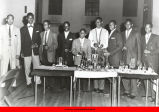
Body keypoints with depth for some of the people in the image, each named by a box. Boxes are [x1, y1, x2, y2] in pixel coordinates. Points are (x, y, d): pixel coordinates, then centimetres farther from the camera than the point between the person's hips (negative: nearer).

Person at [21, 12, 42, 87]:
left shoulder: (38, 28, 7)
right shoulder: (23, 29, 6)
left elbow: (40, 39, 8)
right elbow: (22, 41, 5)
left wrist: (37, 44, -12)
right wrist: (22, 52, 1)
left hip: (36, 51, 0)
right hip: (26, 51, 0)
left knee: (37, 67, 0)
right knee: (27, 68, 5)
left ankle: (38, 82, 11)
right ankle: (28, 82, 18)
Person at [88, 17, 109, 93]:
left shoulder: (105, 31, 13)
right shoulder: (92, 31, 18)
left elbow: (106, 42, 4)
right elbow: (89, 41, 8)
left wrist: (102, 45, -14)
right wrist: (94, 44, -11)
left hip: (102, 52, -1)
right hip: (94, 51, 1)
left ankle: (101, 88, -6)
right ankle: (96, 87, 1)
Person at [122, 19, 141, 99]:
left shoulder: (136, 34, 2)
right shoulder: (123, 34, 15)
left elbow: (139, 47, 0)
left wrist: (139, 59, -5)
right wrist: (123, 47, -2)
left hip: (133, 57, -4)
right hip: (125, 57, 4)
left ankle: (133, 93, 4)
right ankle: (127, 91, 17)